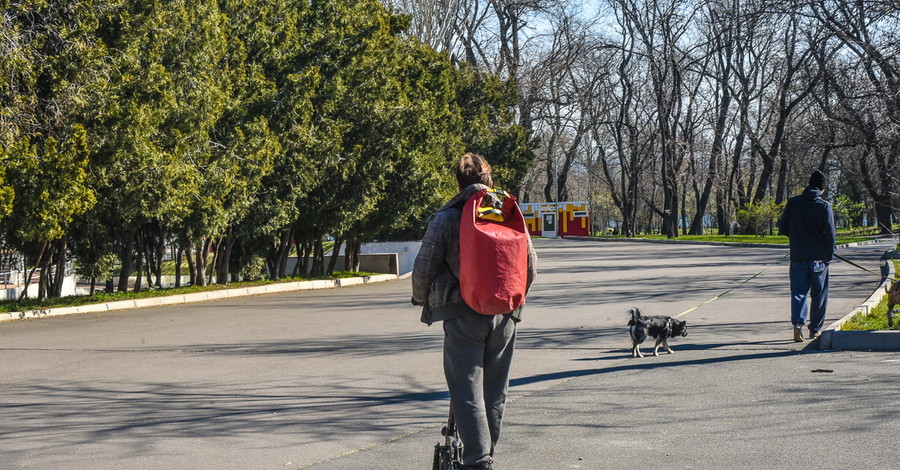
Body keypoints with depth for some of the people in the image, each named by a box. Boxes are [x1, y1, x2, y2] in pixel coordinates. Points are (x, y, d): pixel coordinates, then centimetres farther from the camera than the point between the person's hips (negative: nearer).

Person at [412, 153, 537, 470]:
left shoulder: (446, 219, -5)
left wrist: (422, 300, 18)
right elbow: (531, 265, 13)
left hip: (463, 315, -4)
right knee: (495, 390, 14)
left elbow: (423, 268, -3)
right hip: (504, 315, 4)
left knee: (467, 390, -2)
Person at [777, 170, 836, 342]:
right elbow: (830, 233, -10)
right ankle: (815, 329, 17)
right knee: (818, 294, 11)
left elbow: (782, 228, 4)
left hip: (797, 256, 2)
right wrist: (829, 256, 2)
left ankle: (798, 322, -16)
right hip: (818, 257, -1)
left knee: (798, 291, 6)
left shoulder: (793, 203, 1)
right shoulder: (824, 206, -7)